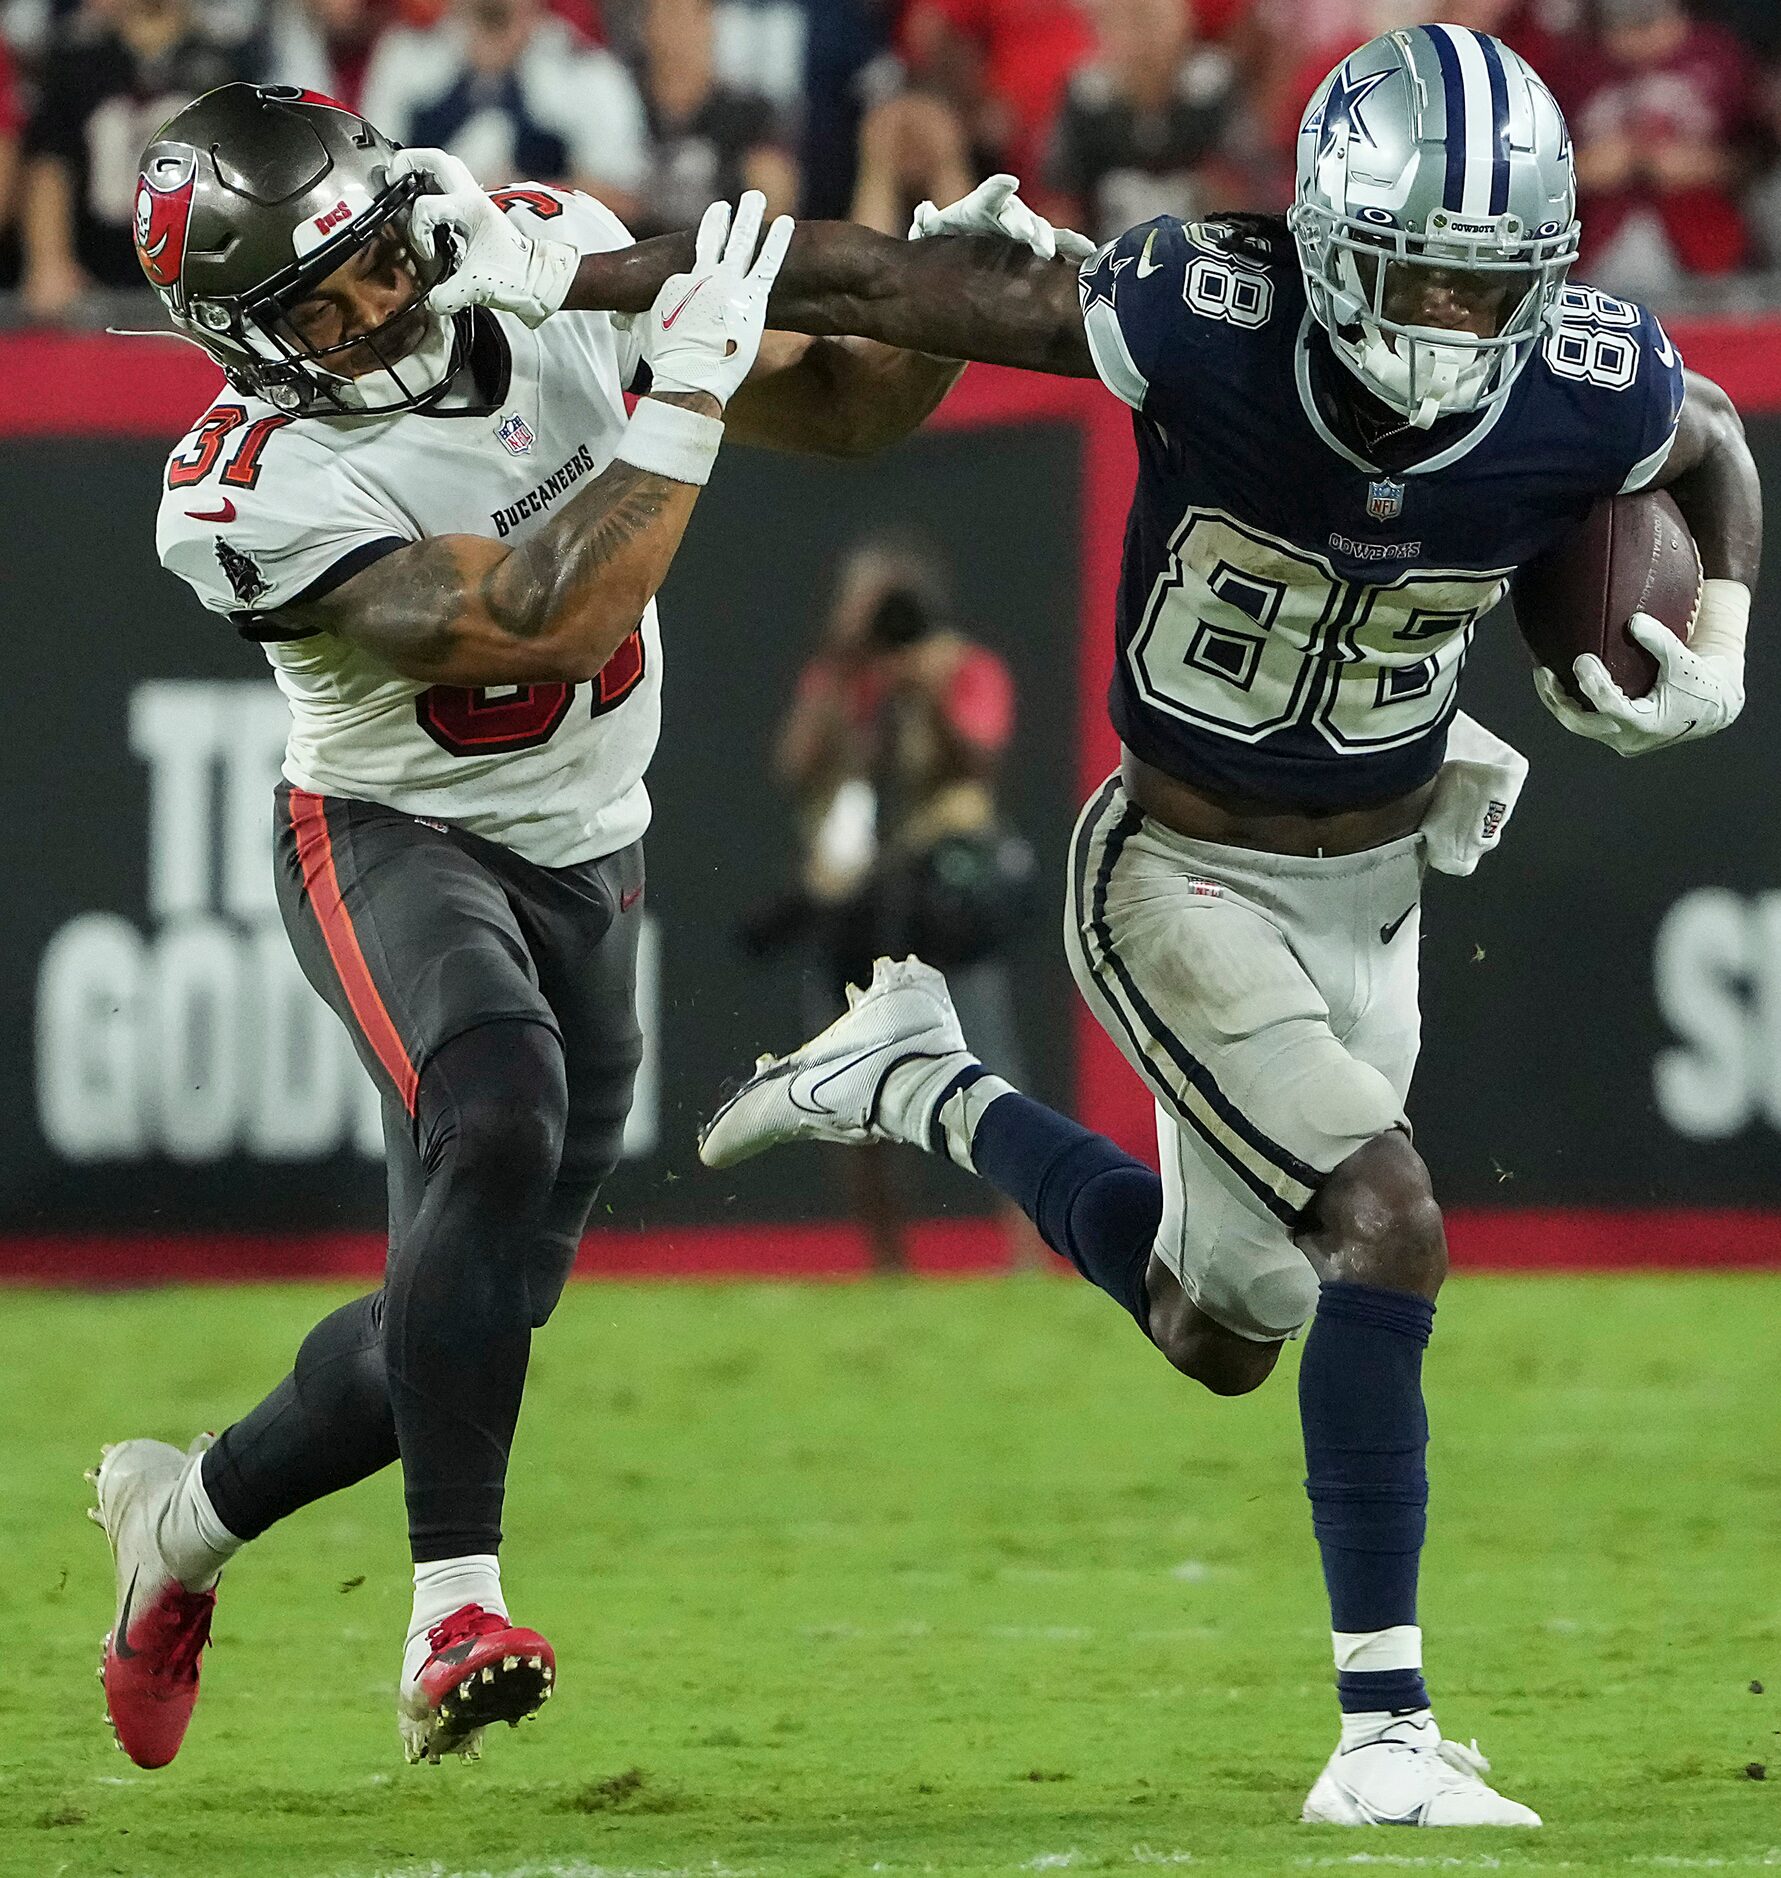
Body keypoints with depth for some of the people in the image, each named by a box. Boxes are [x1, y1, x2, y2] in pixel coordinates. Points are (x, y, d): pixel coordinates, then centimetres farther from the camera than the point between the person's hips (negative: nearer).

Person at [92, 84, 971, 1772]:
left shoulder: (550, 265, -10)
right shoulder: (263, 494, -26)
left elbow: (840, 406, 0)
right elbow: (547, 628, -33)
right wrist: (685, 399, -35)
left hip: (581, 869, 6)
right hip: (391, 844, -6)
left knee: (460, 1317, 6)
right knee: (500, 1111, -36)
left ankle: (185, 1512, 31)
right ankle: (455, 1609, -35)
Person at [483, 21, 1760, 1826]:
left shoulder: (1588, 391, -19)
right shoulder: (1208, 314, -29)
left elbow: (1714, 447, 7)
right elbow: (871, 281, -22)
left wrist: (1714, 651, -10)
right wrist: (539, 280, -20)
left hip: (1376, 889, 5)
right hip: (1184, 881, -5)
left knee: (1221, 1334, 18)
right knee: (1386, 1219, -23)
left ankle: (924, 1088, 41)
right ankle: (1384, 1734, -15)